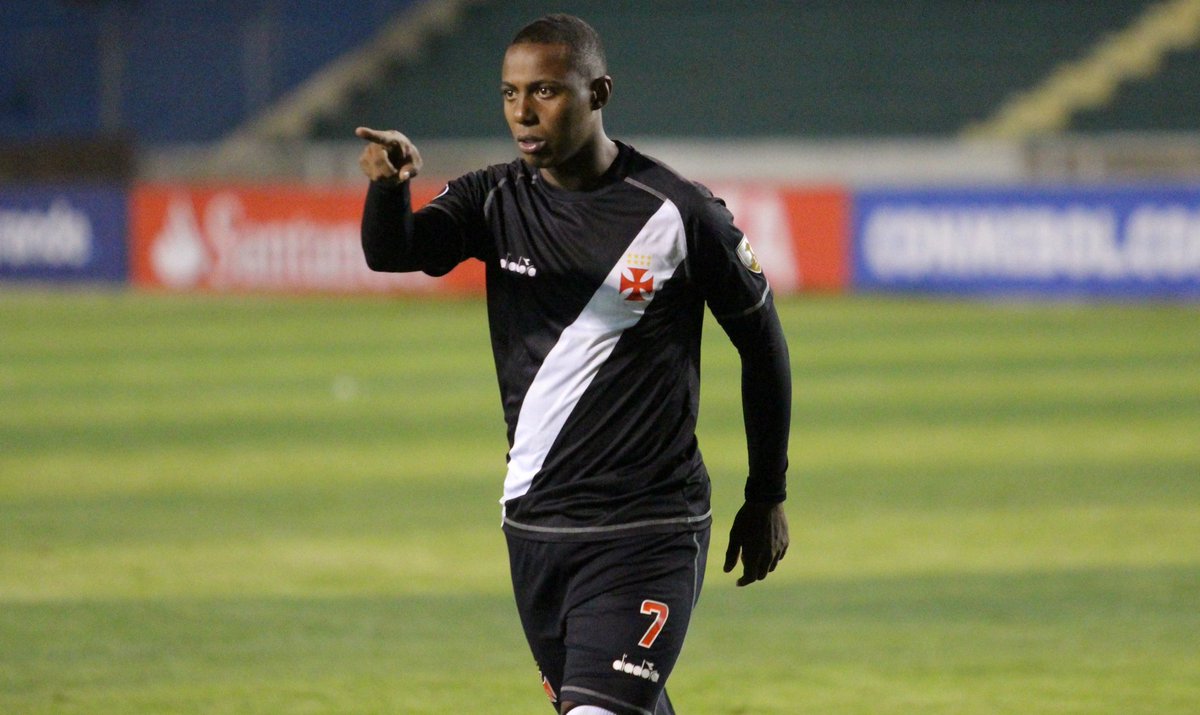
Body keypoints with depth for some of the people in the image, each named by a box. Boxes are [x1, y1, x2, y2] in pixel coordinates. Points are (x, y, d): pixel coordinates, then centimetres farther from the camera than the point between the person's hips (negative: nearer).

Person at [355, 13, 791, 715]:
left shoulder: (680, 214, -9)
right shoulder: (496, 199, 1)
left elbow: (761, 341, 4)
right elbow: (392, 253, -17)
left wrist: (768, 495, 8)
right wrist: (391, 184, -41)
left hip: (649, 532, -5)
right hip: (536, 523, 5)